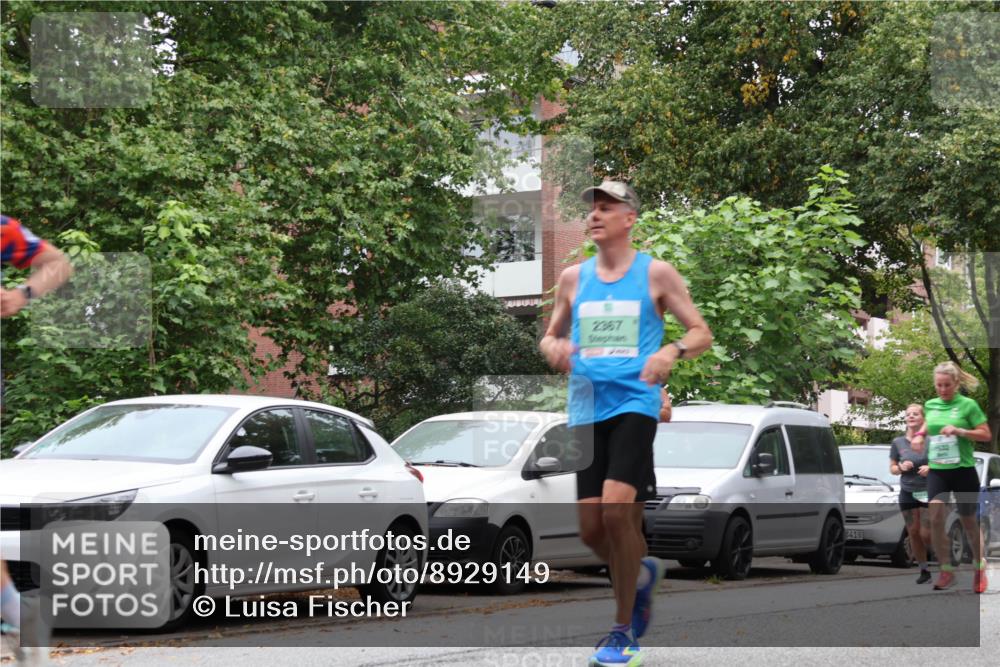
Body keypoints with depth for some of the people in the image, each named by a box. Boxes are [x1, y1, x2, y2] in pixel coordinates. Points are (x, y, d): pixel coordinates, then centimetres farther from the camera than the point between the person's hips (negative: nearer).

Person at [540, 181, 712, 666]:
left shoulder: (656, 274, 3)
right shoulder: (573, 278, 14)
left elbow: (702, 334, 5)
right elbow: (550, 337, 23)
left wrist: (672, 351, -17)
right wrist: (553, 348, -2)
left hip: (634, 403, -4)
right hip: (586, 408, 5)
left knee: (616, 508, -21)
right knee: (591, 529, 1)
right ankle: (641, 574, 35)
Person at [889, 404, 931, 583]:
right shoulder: (898, 443, 4)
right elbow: (892, 468, 10)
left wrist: (931, 468, -20)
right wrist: (901, 467, -11)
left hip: (928, 492, -3)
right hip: (907, 493, 4)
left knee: (926, 534, -9)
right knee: (913, 533, 4)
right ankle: (924, 570, 15)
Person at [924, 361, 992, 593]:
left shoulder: (968, 405, -6)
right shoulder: (929, 406, 8)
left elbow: (986, 435, -7)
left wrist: (959, 430, -19)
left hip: (963, 470, -3)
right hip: (937, 470, 3)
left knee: (968, 522, 10)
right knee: (935, 518, -16)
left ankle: (979, 567, 31)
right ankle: (946, 570, -6)